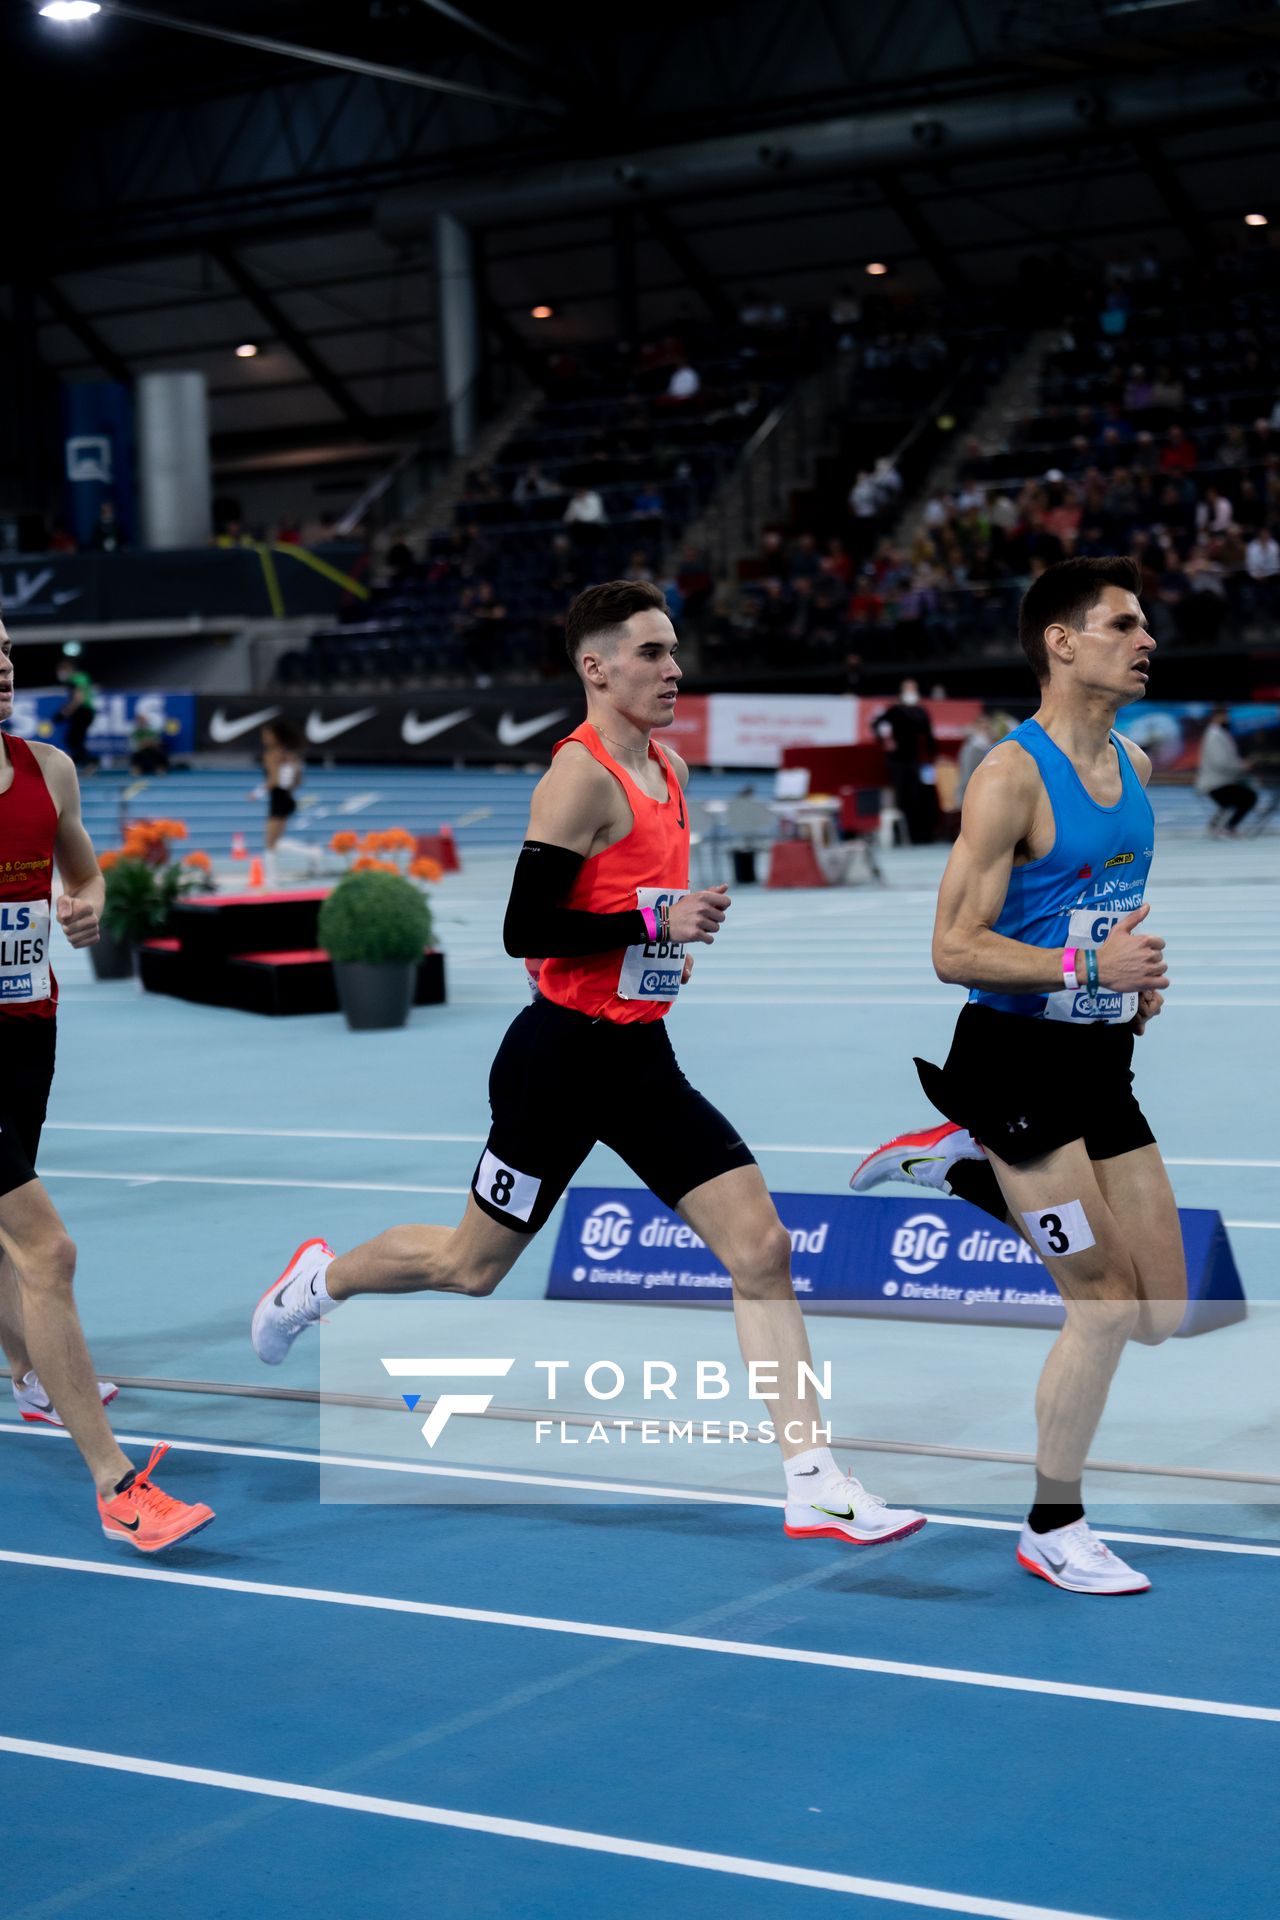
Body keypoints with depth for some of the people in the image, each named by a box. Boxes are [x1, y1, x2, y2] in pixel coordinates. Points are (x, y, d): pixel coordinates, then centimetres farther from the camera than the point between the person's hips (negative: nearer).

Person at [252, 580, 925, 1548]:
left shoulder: (670, 771, 10)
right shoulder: (582, 775, -16)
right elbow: (525, 930, -23)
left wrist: (678, 941, 9)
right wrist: (656, 924, -23)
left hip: (642, 1060, 7)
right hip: (564, 1057, -7)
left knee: (762, 1247, -5)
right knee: (472, 1266, 10)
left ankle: (813, 1483, -4)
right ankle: (321, 1277, 39)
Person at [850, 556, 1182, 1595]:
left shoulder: (1134, 763, 10)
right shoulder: (1011, 775, -15)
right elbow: (955, 949, -18)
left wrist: (1140, 973, 6)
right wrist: (1086, 967, -25)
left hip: (1101, 1061, 8)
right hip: (1018, 1058, -8)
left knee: (1162, 1315, 8)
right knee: (1106, 1305, -6)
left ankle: (955, 1161, 22)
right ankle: (1053, 1529, 14)